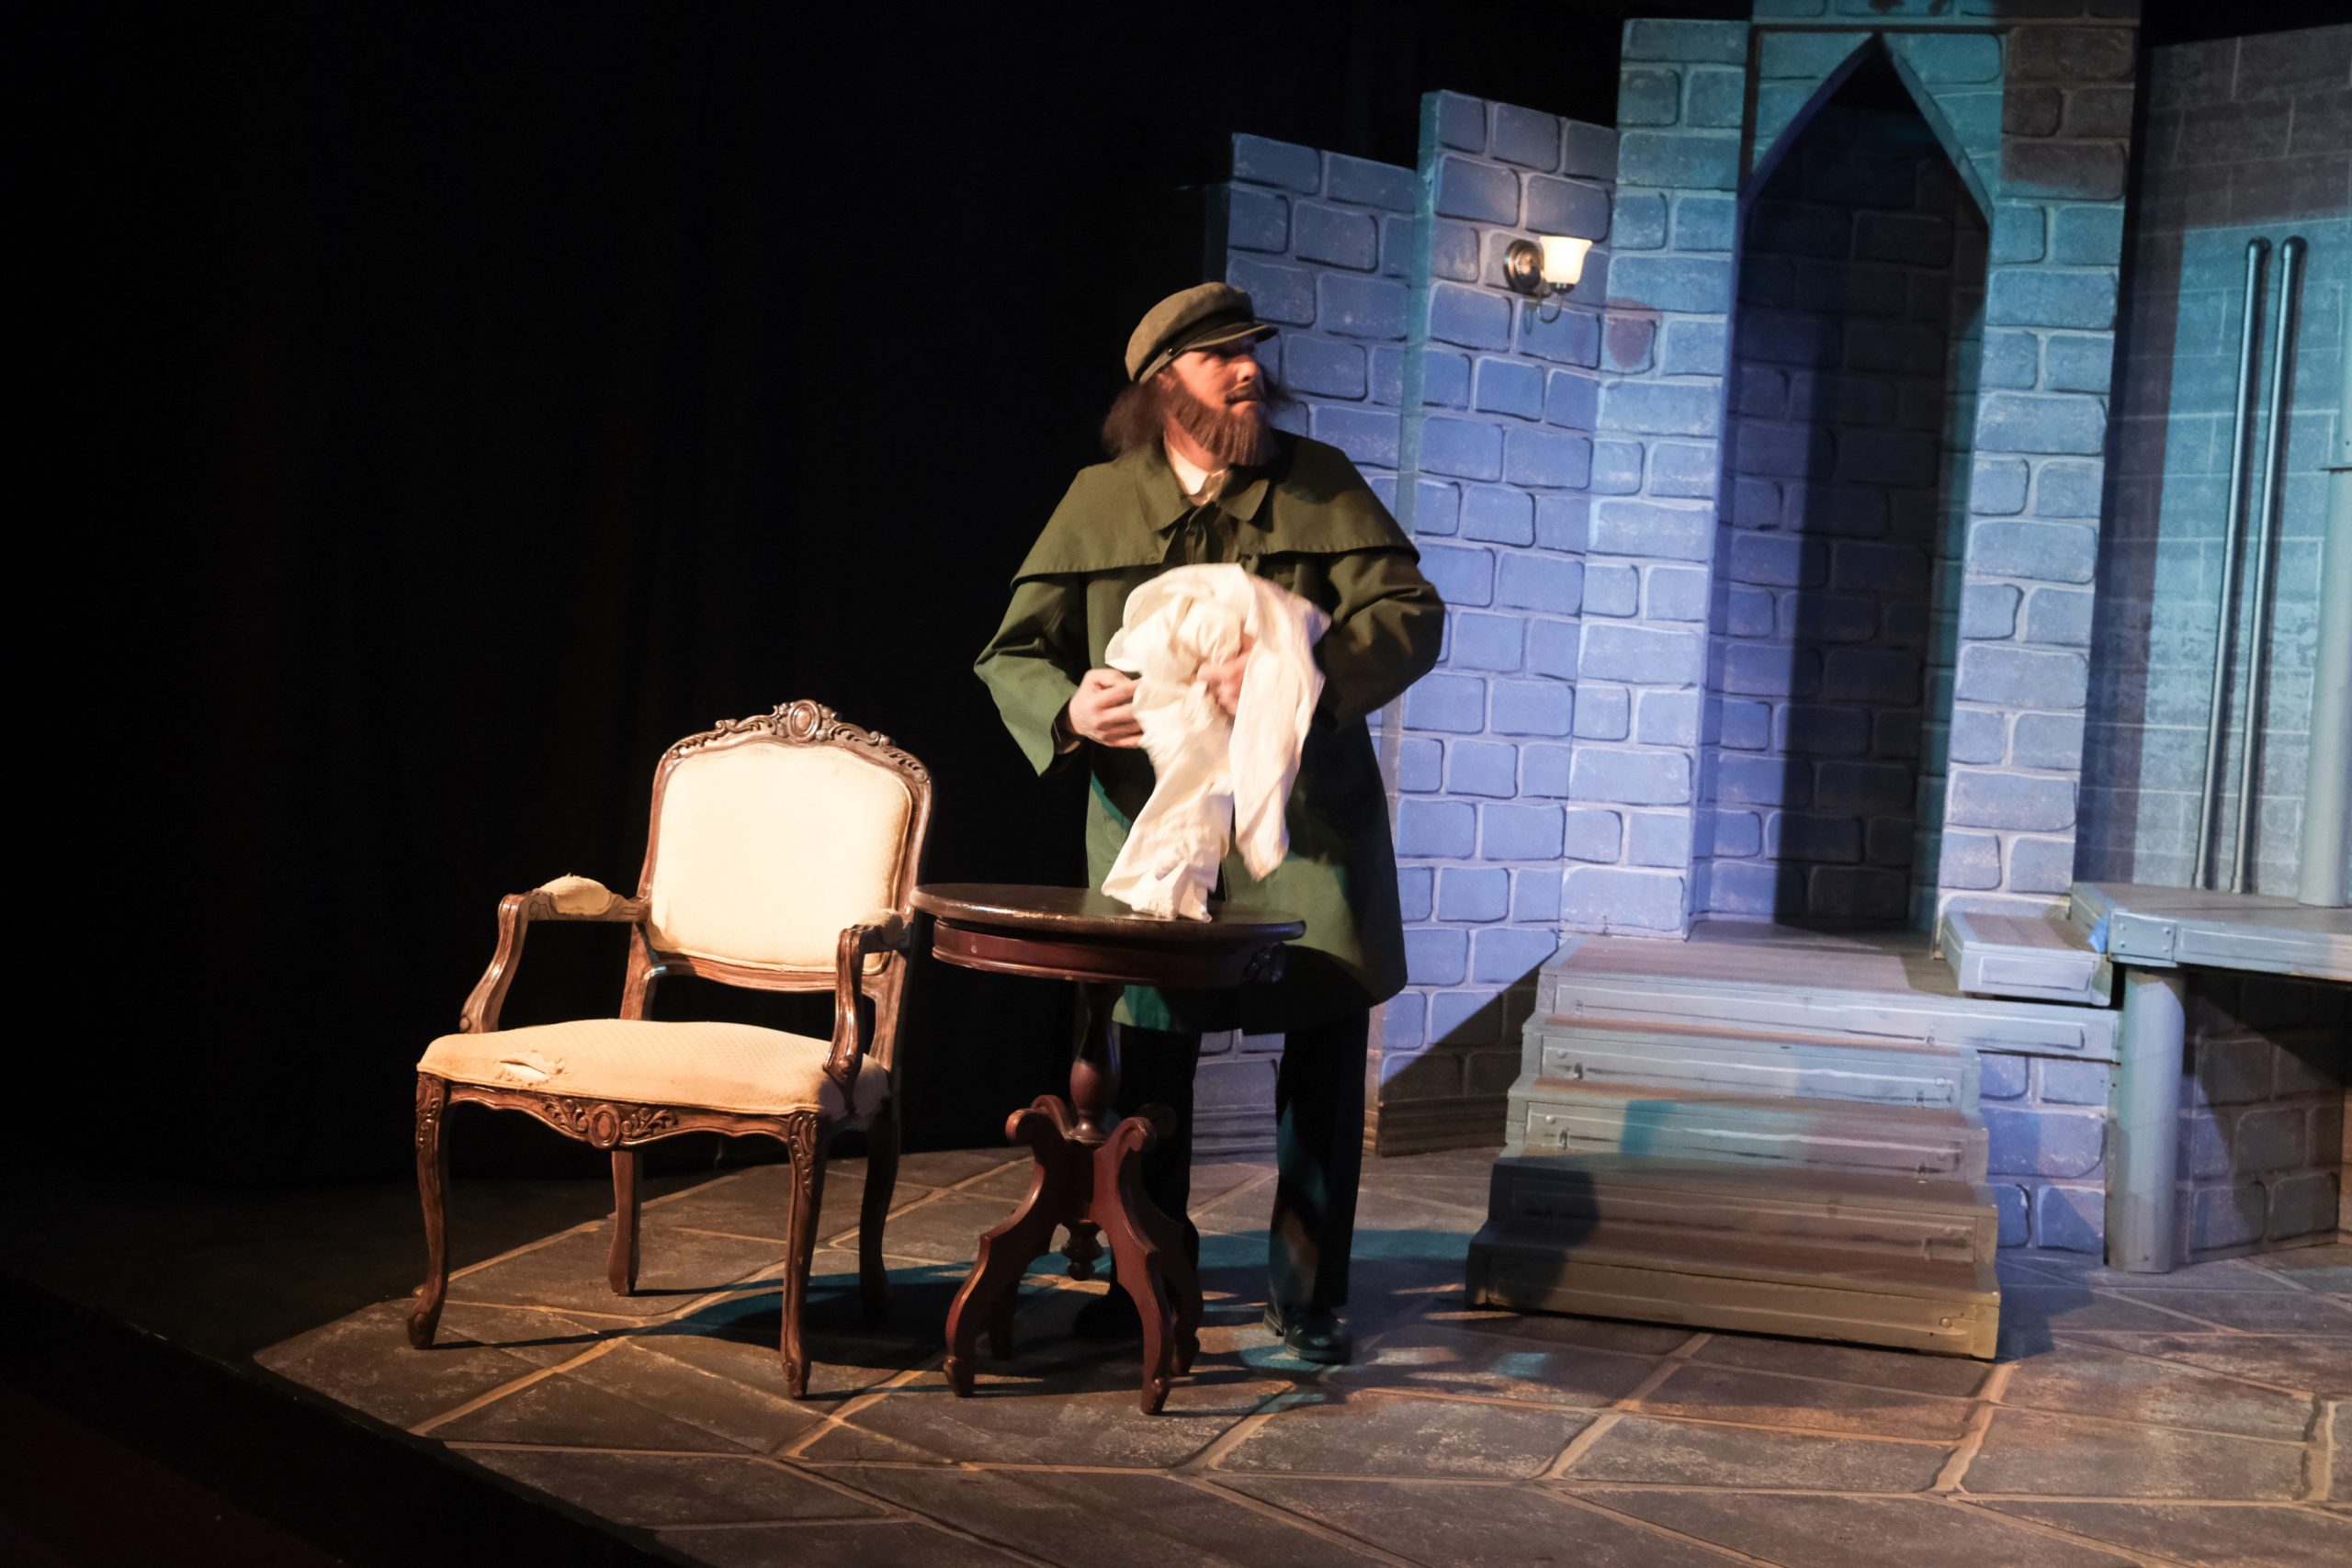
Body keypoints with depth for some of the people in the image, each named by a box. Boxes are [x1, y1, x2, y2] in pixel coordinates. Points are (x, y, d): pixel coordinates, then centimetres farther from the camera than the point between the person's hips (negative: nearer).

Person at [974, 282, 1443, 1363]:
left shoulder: (1322, 487, 2)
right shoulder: (1098, 503, 4)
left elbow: (1411, 613, -9)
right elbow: (1013, 653, 4)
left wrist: (1307, 671, -28)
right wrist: (1067, 707, -19)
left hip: (1305, 820, 0)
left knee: (1328, 1036, -1)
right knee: (1146, 1047, 8)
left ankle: (1309, 1292, 13)